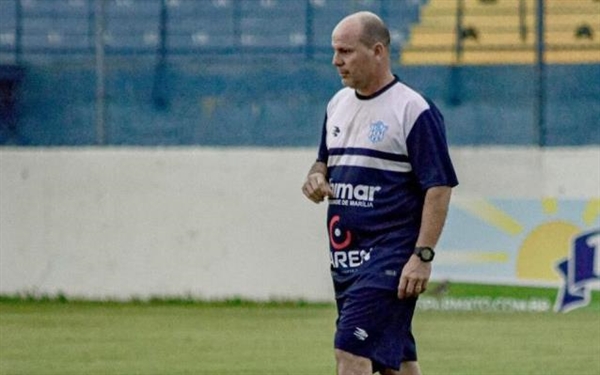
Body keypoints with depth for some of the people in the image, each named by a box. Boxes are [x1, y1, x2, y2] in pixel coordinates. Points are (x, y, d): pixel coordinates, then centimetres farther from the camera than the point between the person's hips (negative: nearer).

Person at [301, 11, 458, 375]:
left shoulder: (414, 110, -10)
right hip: (346, 260, 8)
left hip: (390, 259, -8)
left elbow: (439, 188, -13)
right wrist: (316, 178, 1)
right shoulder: (338, 105, 13)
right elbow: (325, 163, 26)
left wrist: (422, 256, -19)